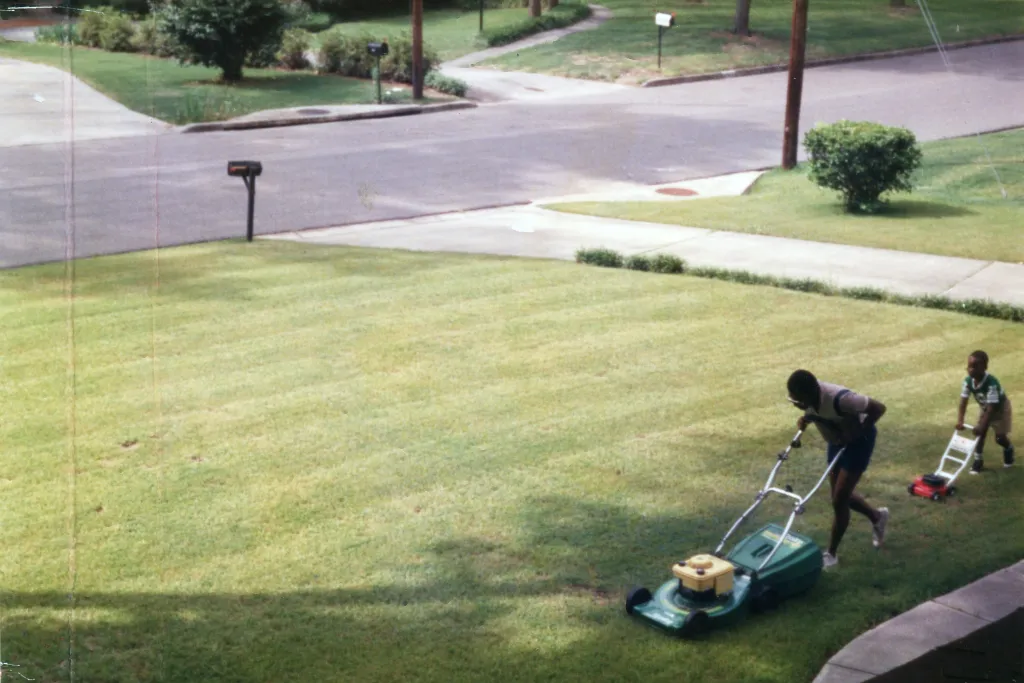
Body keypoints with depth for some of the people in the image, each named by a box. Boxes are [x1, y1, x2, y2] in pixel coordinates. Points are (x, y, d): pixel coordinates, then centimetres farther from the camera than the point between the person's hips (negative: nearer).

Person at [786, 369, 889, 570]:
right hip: (837, 440, 7)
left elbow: (878, 408, -31)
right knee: (842, 495, 17)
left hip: (859, 441, -7)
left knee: (839, 500, -5)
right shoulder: (807, 396, -20)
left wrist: (856, 434, -27)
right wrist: (805, 419, -15)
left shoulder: (839, 398, -40)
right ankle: (877, 517, 44)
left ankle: (831, 554, 10)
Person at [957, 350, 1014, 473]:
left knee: (1000, 437, -2)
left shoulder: (991, 383, -43)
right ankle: (978, 459, 9)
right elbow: (963, 401, -25)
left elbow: (991, 407, -42)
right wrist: (960, 420, -36)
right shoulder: (968, 381, -25)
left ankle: (1009, 449, 31)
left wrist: (982, 426, -45)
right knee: (980, 432, -5)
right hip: (985, 408, 5)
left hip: (1000, 408, -5)